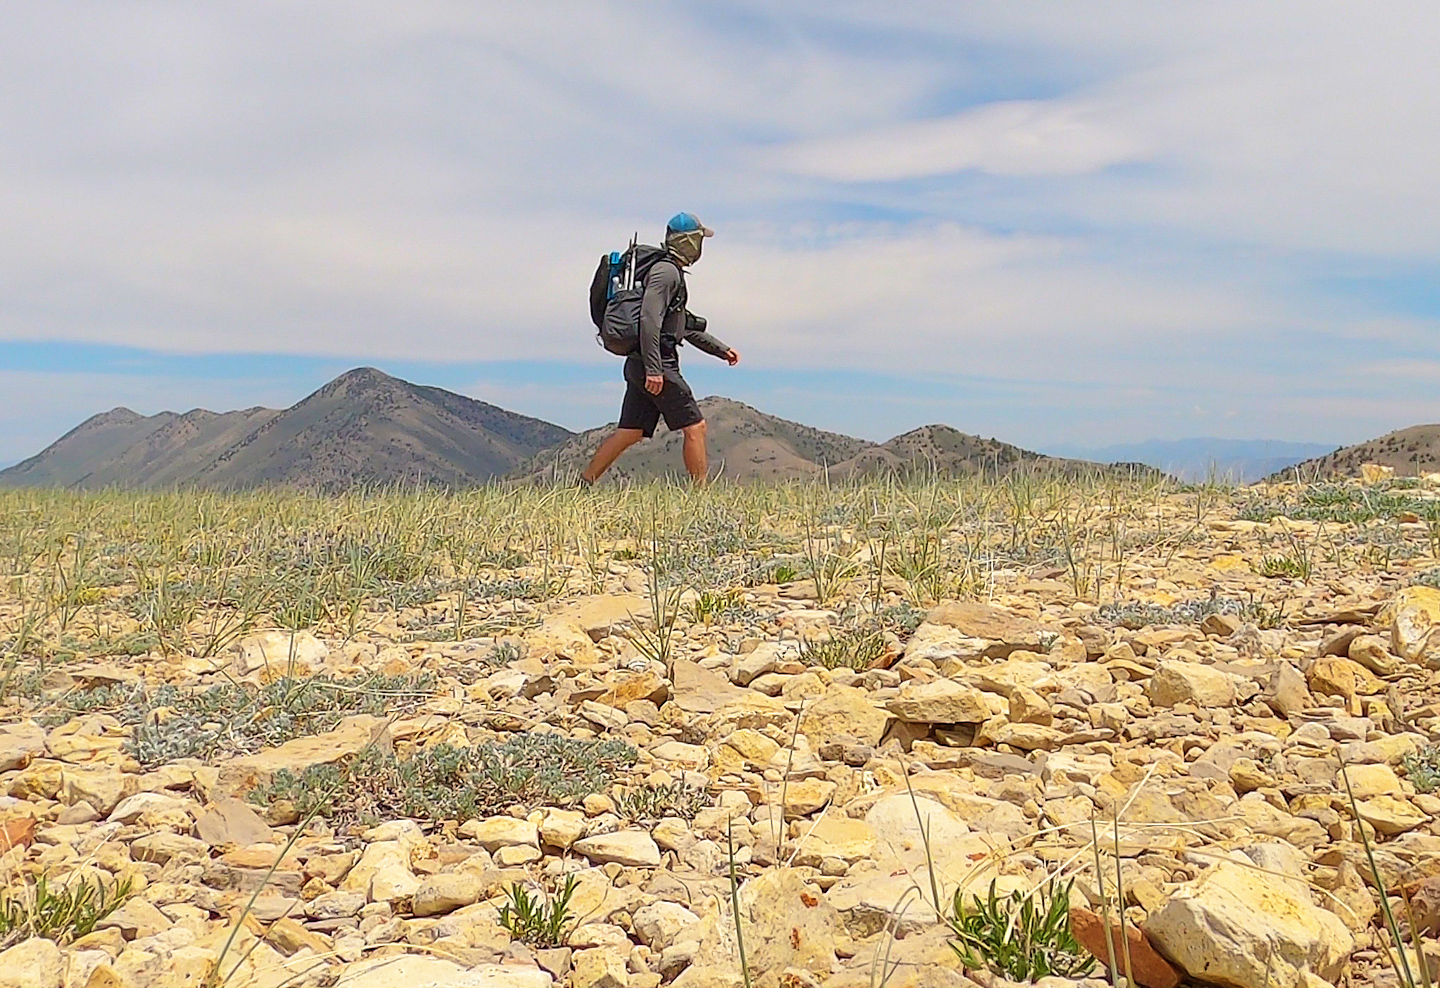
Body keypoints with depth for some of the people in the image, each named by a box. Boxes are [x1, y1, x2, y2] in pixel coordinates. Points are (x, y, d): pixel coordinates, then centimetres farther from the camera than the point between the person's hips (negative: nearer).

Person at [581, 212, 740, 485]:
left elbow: (685, 326, 31)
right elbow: (649, 319, -22)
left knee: (630, 432, 11)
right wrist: (653, 369, -26)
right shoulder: (667, 271, -11)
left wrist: (721, 350, 30)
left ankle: (584, 483, 12)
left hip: (640, 367, 10)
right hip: (655, 364, -10)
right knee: (695, 426, -4)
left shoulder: (672, 273, 23)